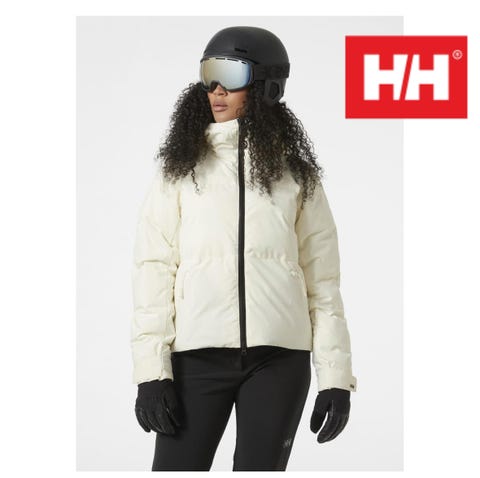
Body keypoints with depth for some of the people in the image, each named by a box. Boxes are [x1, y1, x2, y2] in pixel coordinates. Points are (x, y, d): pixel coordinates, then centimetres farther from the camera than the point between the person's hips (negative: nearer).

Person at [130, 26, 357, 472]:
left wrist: (335, 376, 2)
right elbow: (154, 268, 0)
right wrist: (150, 368, -9)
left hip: (279, 356, 1)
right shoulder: (180, 168, 6)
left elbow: (322, 278, 7)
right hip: (199, 353, -1)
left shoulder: (295, 173, 8)